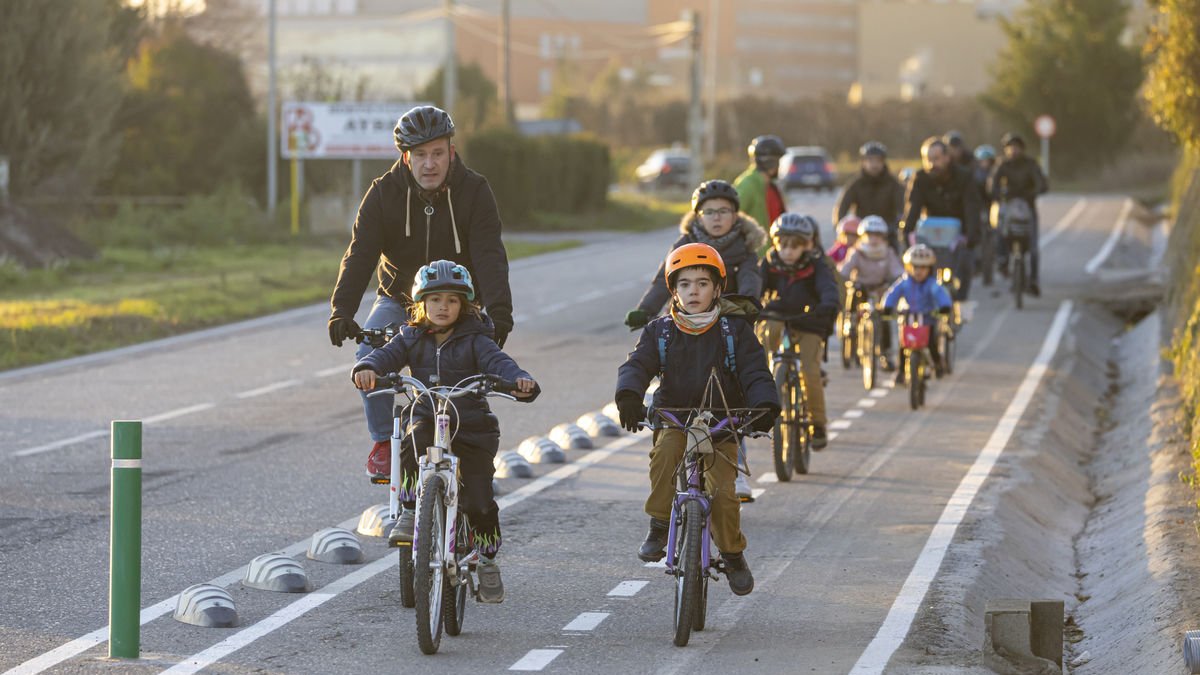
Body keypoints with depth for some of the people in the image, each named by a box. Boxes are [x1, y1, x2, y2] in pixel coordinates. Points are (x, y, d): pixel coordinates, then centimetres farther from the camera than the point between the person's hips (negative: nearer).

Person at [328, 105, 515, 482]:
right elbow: (360, 254, -21)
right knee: (371, 352, -27)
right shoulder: (384, 193, -13)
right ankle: (384, 442, -11)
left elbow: (490, 256, -25)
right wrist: (341, 310, -38)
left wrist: (499, 313, -42)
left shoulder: (474, 192, -15)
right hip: (398, 300, 0)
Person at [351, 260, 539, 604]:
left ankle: (488, 560, 17)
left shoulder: (475, 340, -1)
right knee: (413, 443, -36)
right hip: (426, 418, 1)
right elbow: (387, 355, -9)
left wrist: (521, 381, -37)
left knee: (479, 500, -4)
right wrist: (367, 368, -33)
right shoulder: (411, 339, 6)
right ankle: (410, 510, -23)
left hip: (471, 427, -1)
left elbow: (498, 362, -15)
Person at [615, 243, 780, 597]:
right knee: (665, 452, -33)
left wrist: (765, 406, -29)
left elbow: (755, 373, -9)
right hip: (673, 419, 1)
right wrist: (628, 395, -33)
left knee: (724, 494, -14)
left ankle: (733, 554, 13)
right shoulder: (660, 332, 0)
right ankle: (659, 524, -16)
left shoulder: (735, 330, -3)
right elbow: (637, 365, -11)